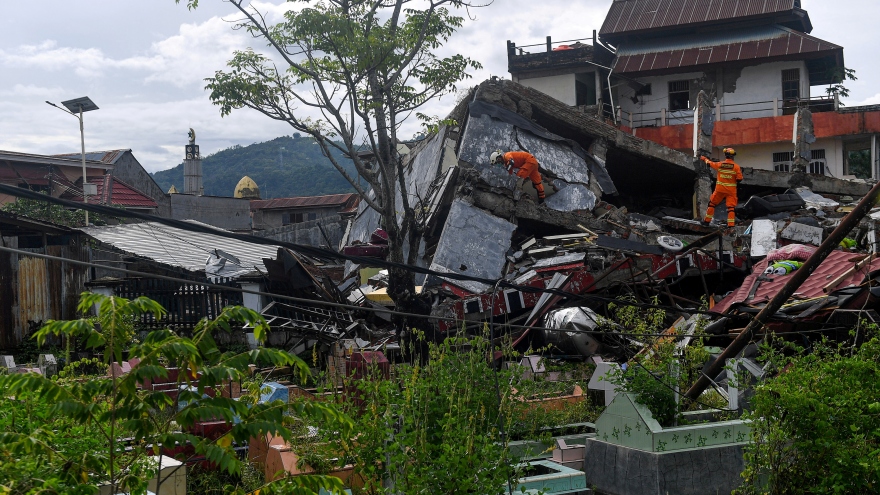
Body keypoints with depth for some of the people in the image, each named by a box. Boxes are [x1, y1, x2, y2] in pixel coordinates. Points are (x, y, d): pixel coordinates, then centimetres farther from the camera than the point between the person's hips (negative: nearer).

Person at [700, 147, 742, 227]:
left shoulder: (719, 164, -5)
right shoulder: (736, 167, -10)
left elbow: (709, 163, 13)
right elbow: (739, 179, -10)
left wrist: (705, 159, 33)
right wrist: (740, 172, 13)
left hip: (720, 189, 1)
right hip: (731, 190, -1)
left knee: (712, 203, 16)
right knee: (731, 207, 0)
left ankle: (707, 220, 23)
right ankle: (731, 224, -6)